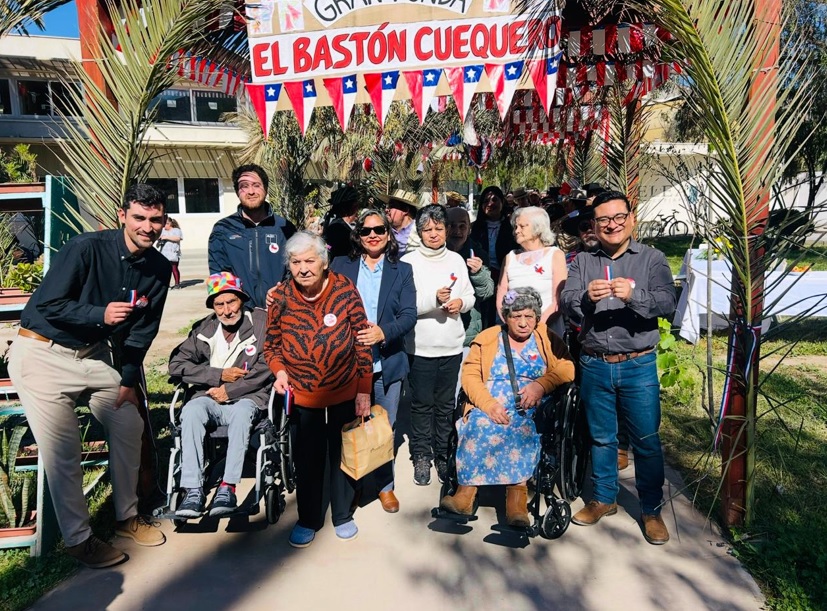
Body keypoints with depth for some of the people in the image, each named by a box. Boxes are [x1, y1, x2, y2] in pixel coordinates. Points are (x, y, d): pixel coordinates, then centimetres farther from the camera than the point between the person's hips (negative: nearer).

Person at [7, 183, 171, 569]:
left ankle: (127, 517, 24)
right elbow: (48, 304, -18)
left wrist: (128, 381, -1)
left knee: (130, 425, 4)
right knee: (62, 449, -4)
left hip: (94, 355, 6)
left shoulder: (158, 269, -3)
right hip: (43, 353, -5)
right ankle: (78, 539, 13)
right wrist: (101, 315, -31)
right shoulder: (86, 248, -20)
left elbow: (142, 331, 3)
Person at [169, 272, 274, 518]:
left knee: (241, 412, -35)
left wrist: (229, 390, -9)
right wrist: (219, 375, -6)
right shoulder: (203, 329, 10)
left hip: (246, 398, -3)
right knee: (191, 411, -28)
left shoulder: (262, 322, 0)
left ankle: (227, 488, -34)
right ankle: (193, 491, -29)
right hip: (209, 397, 3)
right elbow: (176, 364, 4)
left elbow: (266, 368, -7)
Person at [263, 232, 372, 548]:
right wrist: (279, 371, -17)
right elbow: (271, 344, 3)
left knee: (342, 454, 17)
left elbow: (362, 342, -8)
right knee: (307, 459, 14)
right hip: (303, 395, 1)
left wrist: (364, 390, -7)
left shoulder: (346, 290, -15)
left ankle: (342, 515, 39)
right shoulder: (281, 297, -11)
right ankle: (308, 519, 37)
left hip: (345, 393, 0)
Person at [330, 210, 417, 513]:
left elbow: (409, 315, -5)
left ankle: (385, 485, 30)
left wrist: (383, 332, -21)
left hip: (387, 363, 0)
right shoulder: (340, 266, 6)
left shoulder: (402, 270, 5)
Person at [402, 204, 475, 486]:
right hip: (421, 346, -3)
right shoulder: (409, 262, -6)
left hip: (452, 345, 3)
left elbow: (470, 296, 13)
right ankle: (421, 457, 23)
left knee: (446, 404, 14)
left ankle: (443, 455, 29)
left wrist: (461, 303, -8)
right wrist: (434, 299, -23)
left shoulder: (456, 260, 6)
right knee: (422, 404, 7)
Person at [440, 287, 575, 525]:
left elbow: (567, 369, 3)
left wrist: (541, 385, -15)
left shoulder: (547, 339, 16)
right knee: (479, 424, -33)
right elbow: (469, 376, 2)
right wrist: (489, 404, -15)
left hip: (532, 410, 0)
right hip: (490, 406, 0)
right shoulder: (486, 339, 14)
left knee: (521, 428, -33)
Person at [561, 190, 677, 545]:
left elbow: (667, 303, -14)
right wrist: (586, 296, -30)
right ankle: (604, 499, 34)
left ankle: (651, 510, 25)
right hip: (594, 365, 2)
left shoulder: (652, 259, 0)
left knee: (647, 440, 6)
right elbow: (566, 301, -7)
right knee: (601, 438, 16)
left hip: (638, 366, -2)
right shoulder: (583, 262, 6)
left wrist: (633, 294, -32)